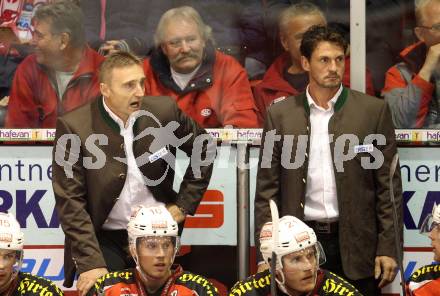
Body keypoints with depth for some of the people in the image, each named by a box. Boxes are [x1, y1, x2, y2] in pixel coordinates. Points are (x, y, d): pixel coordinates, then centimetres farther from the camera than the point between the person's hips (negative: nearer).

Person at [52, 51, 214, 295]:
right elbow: (70, 201, -12)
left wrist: (185, 204, 8)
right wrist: (91, 263, -17)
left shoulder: (164, 111, -4)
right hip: (103, 239, -2)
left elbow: (204, 149, 14)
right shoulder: (74, 127, -12)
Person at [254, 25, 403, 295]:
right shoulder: (280, 115, 5)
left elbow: (388, 186, 2)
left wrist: (388, 248, -4)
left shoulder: (374, 110, 2)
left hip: (356, 245, -1)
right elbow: (267, 190, 6)